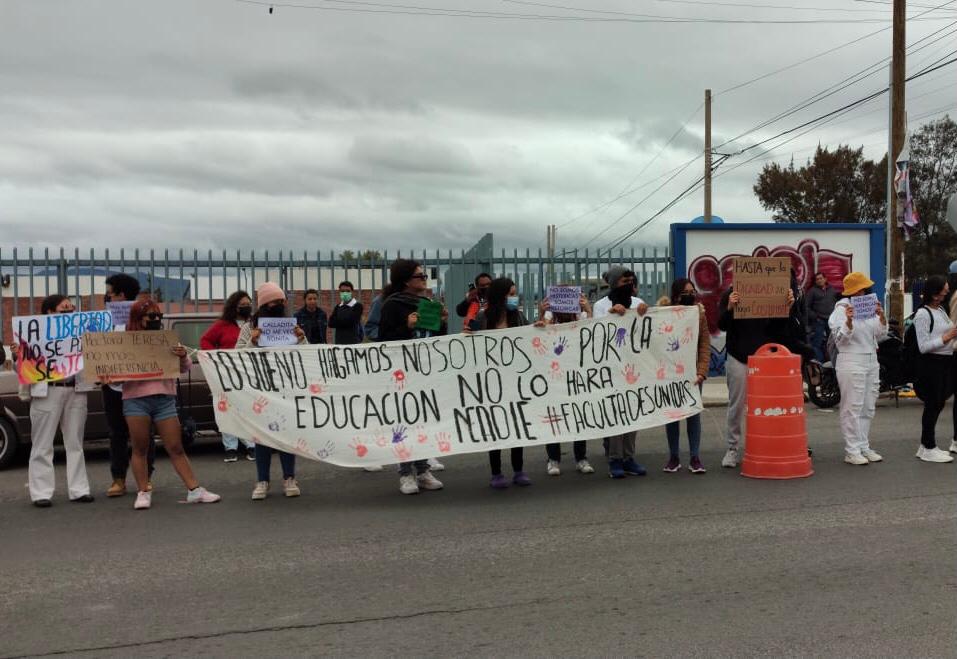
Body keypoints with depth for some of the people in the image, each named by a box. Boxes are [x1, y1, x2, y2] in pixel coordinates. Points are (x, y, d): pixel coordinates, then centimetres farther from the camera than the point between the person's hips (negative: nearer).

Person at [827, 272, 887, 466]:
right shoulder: (841, 309, -5)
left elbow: (880, 337, 12)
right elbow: (840, 338, -13)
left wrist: (882, 317, -3)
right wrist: (848, 321, -28)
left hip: (871, 362, 7)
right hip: (851, 363, -7)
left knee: (868, 408, 11)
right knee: (852, 408, -6)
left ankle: (864, 447, 19)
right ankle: (852, 451, -2)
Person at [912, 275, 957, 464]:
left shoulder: (941, 310, 12)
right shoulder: (923, 314, -13)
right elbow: (923, 347, -16)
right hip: (932, 363, -9)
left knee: (938, 403, 12)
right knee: (933, 404, -3)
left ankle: (926, 446, 21)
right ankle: (928, 448, 7)